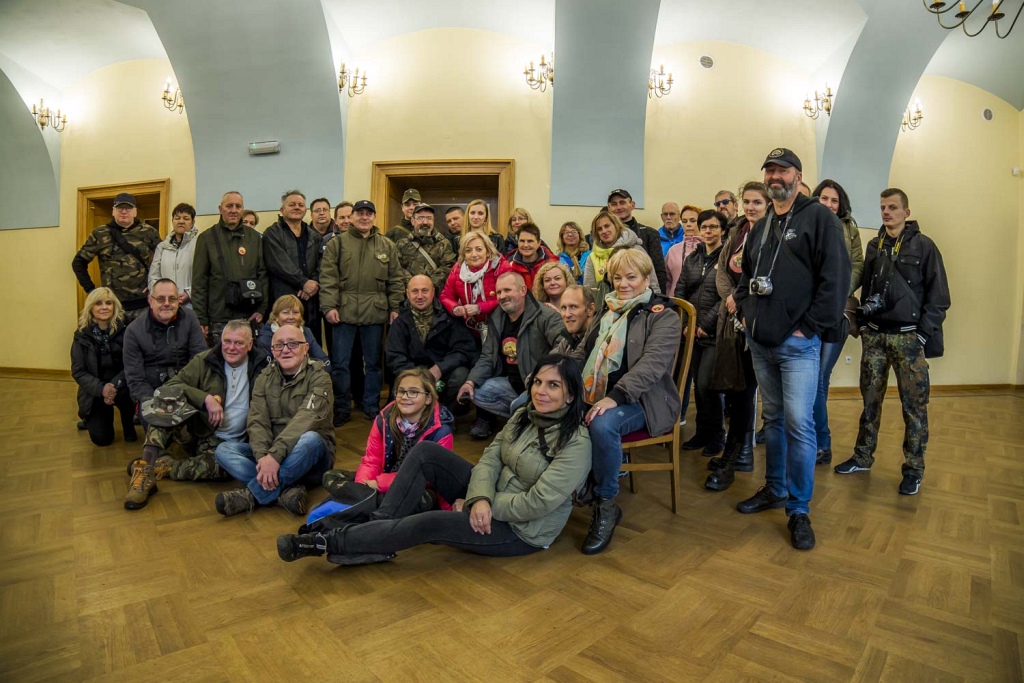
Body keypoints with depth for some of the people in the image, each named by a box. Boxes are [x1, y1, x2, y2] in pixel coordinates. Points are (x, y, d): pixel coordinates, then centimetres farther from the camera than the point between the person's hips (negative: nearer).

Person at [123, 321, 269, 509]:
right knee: (170, 395, -27)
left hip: (228, 444, -1)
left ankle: (161, 466, -20)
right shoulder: (204, 360, 2)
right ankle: (146, 467, -31)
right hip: (197, 433, 1)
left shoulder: (261, 368, 2)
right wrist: (206, 399, -21)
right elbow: (171, 385, -9)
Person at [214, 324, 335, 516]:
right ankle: (287, 490, -30)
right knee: (223, 450, -15)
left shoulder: (319, 377, -9)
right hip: (270, 453, 5)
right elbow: (257, 422, -7)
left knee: (310, 439, -36)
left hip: (311, 457, -4)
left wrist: (275, 455, -37)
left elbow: (306, 419, -24)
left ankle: (251, 495, -24)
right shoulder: (265, 378, 6)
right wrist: (262, 457, -26)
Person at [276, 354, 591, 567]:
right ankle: (377, 527, -11)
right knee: (426, 452, -12)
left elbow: (537, 503, -24)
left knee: (431, 523, -25)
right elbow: (490, 458, -3)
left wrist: (479, 505, -17)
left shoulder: (576, 443, -21)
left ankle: (328, 543, -11)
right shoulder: (523, 415, 1)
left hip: (523, 530, -6)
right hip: (490, 502, 7)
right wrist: (481, 498, -24)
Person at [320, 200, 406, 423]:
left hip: (375, 312, 1)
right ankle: (341, 408, 16)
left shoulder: (387, 246, 10)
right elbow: (328, 277, -1)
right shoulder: (337, 243, 6)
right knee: (340, 362, 4)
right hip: (344, 311, -1)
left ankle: (372, 406, 21)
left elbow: (396, 279, 8)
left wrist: (395, 307, 1)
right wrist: (329, 306, -10)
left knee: (373, 362, 9)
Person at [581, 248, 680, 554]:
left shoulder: (663, 316, -2)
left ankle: (606, 506, -15)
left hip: (642, 400, -5)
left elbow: (653, 363, -18)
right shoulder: (607, 311, 18)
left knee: (603, 425, -37)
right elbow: (586, 353, 20)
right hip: (596, 395, 6)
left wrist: (615, 397, -31)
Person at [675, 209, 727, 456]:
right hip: (692, 332, 5)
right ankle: (702, 431, 23)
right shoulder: (692, 259, 14)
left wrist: (706, 324, -14)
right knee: (698, 383, 9)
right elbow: (679, 292, 10)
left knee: (706, 384, -8)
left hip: (714, 333, -5)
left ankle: (716, 435, 11)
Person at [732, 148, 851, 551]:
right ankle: (775, 489, 29)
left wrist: (810, 326, -14)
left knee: (799, 423, -8)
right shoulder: (760, 227, 17)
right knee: (773, 418, 15)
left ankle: (799, 509, 6)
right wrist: (745, 311, 10)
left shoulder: (819, 218, -4)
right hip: (760, 342, 7)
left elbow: (836, 277, -12)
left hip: (798, 344, -6)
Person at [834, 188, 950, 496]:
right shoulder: (874, 246, 12)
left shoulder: (924, 246, -1)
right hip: (874, 335, 4)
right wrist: (863, 323, 4)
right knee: (870, 399, 9)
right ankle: (863, 457, 21)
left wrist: (924, 333, -10)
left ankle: (914, 468, 13)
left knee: (914, 404, 1)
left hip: (908, 337, -4)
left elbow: (939, 296, -4)